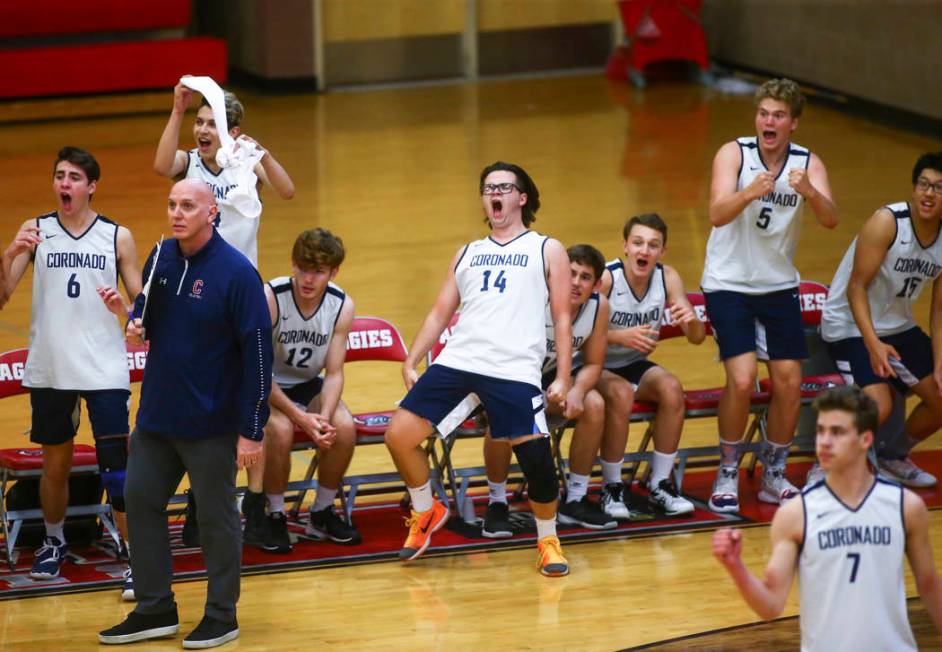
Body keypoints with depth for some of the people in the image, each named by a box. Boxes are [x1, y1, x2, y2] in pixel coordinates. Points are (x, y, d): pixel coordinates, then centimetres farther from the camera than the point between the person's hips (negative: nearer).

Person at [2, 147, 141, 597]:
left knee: (116, 467, -7)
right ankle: (54, 542, 35)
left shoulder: (118, 238, 2)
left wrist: (126, 307, -17)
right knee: (55, 462, 15)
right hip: (48, 369, 2)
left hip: (104, 370, -2)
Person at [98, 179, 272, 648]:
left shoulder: (236, 272, -16)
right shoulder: (161, 258, 2)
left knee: (216, 516, 4)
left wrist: (252, 430, -18)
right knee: (141, 500, 10)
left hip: (211, 423, -7)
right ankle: (155, 610, 22)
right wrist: (135, 324, -5)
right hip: (156, 415, 7)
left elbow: (258, 352, -16)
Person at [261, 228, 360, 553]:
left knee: (344, 427, -24)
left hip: (309, 386, 4)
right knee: (280, 429, -35)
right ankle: (275, 517, -13)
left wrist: (323, 417, -28)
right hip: (266, 389, -4)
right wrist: (301, 417, -30)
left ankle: (322, 514, -2)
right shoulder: (269, 298, -24)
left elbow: (334, 373, -8)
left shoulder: (342, 306, -11)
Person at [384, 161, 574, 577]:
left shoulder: (547, 251, 11)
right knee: (399, 437, -6)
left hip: (515, 369, -4)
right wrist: (411, 362, 12)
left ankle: (548, 540, 13)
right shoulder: (467, 254, 23)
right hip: (457, 360, 4)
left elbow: (562, 318, 7)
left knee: (536, 457, -13)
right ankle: (426, 513, 20)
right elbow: (440, 313, 23)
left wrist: (563, 379, -2)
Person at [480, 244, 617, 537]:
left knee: (594, 405, -20)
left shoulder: (599, 306, -15)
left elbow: (593, 363, -4)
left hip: (550, 376, 5)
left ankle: (575, 499, -3)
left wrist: (577, 391, -26)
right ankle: (496, 504, -14)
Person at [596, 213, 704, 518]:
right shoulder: (606, 278, -23)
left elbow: (697, 338, -5)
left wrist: (692, 322, -29)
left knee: (672, 388, -24)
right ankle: (611, 488, -18)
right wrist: (621, 336, -40)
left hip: (635, 365, 5)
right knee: (621, 392, -34)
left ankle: (660, 485, -10)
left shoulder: (668, 278, -8)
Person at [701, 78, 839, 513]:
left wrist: (809, 192, -41)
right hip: (728, 283, -3)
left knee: (789, 383, 0)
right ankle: (727, 474, 1)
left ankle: (773, 477, 19)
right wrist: (750, 192, -45)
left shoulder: (808, 164, -5)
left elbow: (830, 220, -20)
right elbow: (717, 214, -26)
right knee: (741, 380, -17)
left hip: (779, 285, 3)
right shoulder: (734, 154, -12)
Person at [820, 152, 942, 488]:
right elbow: (856, 287, -22)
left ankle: (894, 459, 33)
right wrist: (873, 344, -32)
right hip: (851, 325, -7)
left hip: (898, 327, 7)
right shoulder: (887, 222, -23)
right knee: (878, 407, -24)